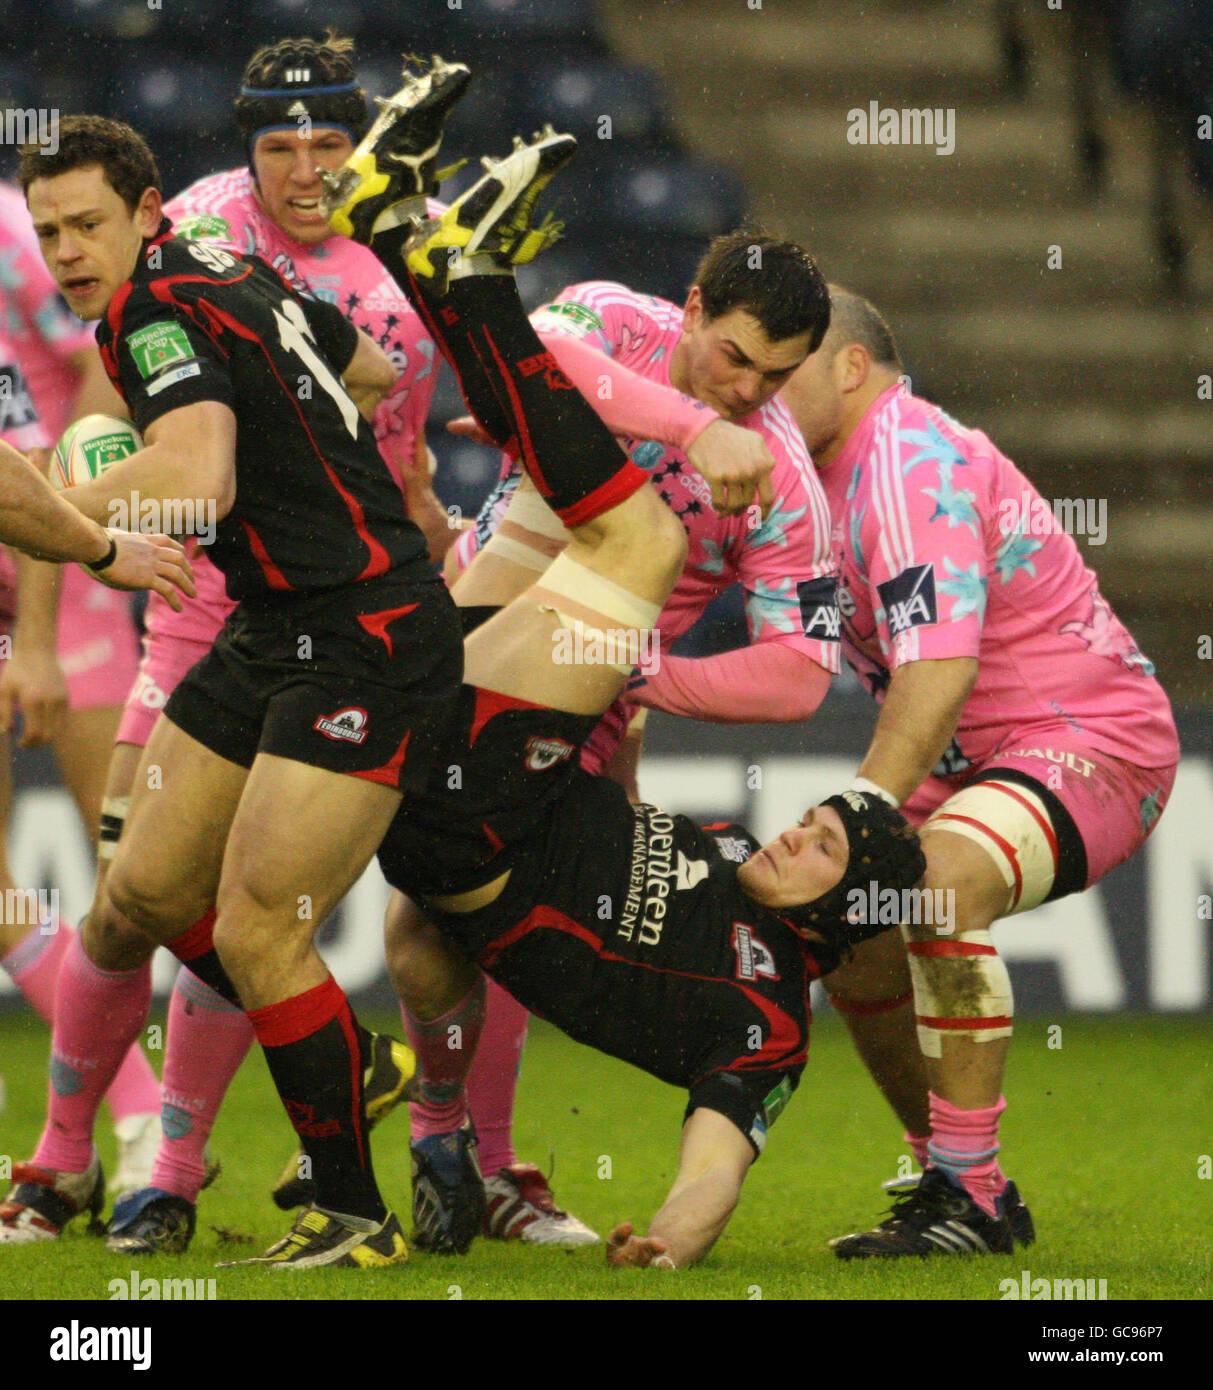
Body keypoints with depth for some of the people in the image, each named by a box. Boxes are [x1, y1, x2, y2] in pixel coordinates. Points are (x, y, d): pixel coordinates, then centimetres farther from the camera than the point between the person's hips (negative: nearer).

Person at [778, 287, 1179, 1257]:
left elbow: (940, 669, -29)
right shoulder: (838, 477, 12)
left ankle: (971, 1196, -26)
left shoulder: (911, 460, -20)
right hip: (987, 757, 11)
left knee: (939, 882, -32)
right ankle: (955, 1186, 16)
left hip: (1093, 739, -11)